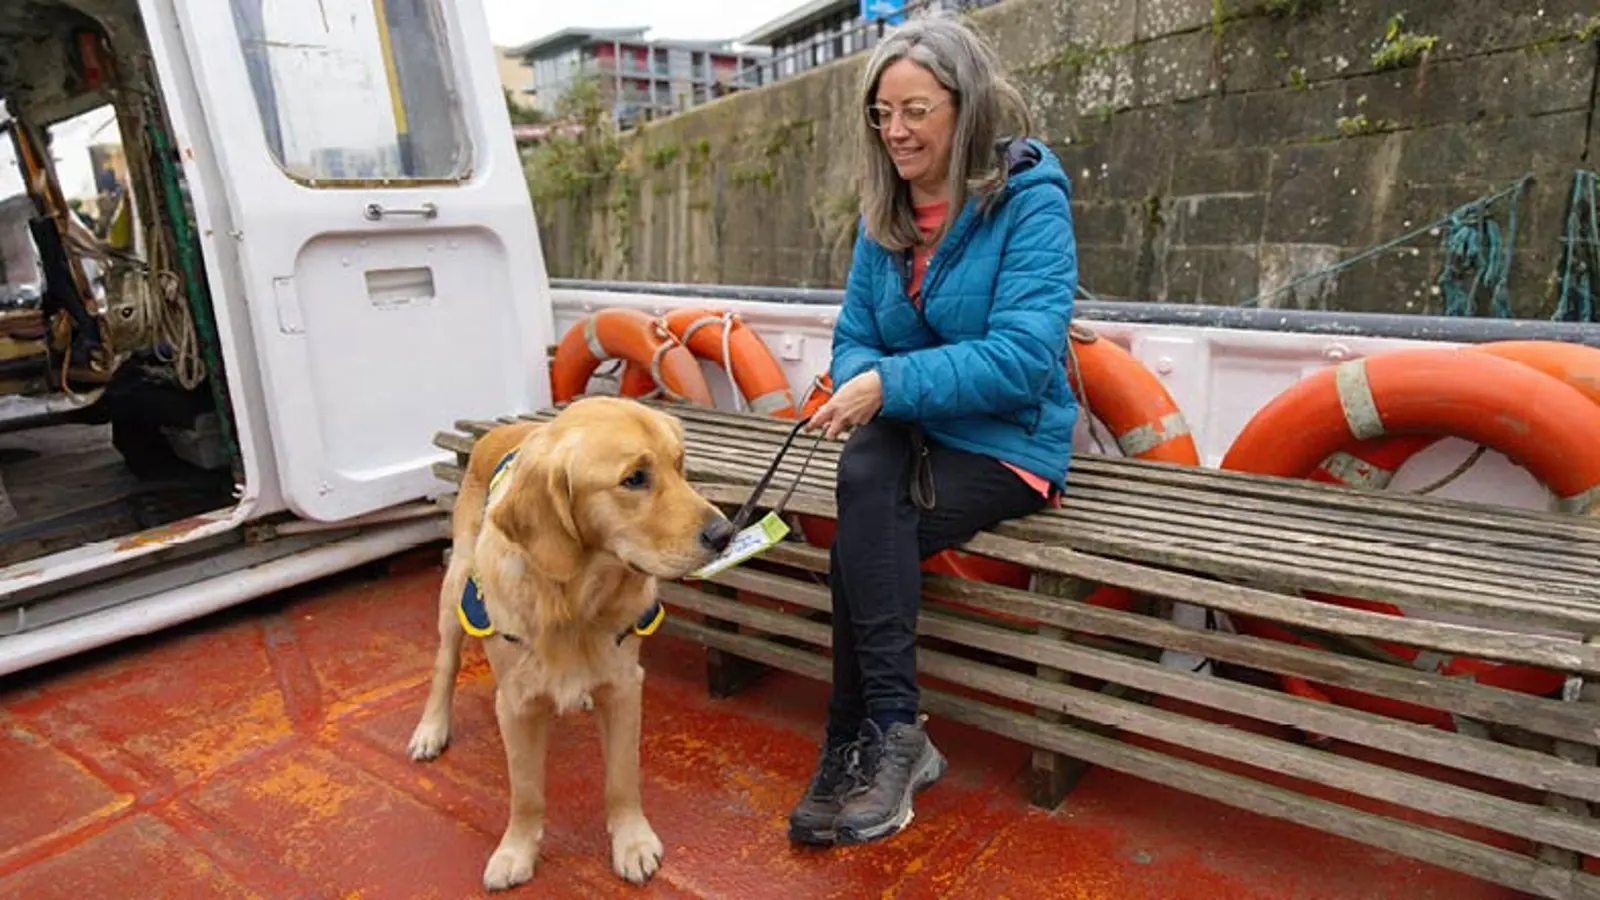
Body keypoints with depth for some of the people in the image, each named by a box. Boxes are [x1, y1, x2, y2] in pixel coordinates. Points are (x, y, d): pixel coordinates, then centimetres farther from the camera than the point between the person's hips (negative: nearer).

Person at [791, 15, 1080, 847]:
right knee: (863, 475, -30)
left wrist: (892, 382, -26)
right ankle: (892, 732, -21)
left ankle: (856, 748, -8)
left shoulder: (1030, 201, -10)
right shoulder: (886, 214, 8)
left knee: (861, 548, -26)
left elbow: (1022, 358, -21)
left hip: (1005, 443, -4)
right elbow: (854, 336, 9)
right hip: (907, 433, 5)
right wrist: (861, 385, -15)